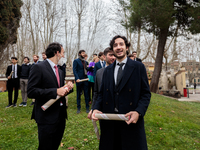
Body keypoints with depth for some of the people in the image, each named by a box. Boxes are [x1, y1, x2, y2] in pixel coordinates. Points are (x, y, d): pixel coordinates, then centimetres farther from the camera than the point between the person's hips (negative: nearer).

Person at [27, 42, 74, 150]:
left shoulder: (60, 71, 14)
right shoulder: (38, 68, -11)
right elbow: (31, 92, -19)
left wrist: (66, 88, -2)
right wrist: (55, 91, -23)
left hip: (61, 116, 8)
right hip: (47, 117, -7)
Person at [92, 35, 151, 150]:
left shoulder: (138, 67, -2)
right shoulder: (107, 70, 10)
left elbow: (146, 93, -4)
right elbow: (102, 93, 11)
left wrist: (139, 112, -18)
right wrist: (96, 108, -6)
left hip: (131, 120, -3)